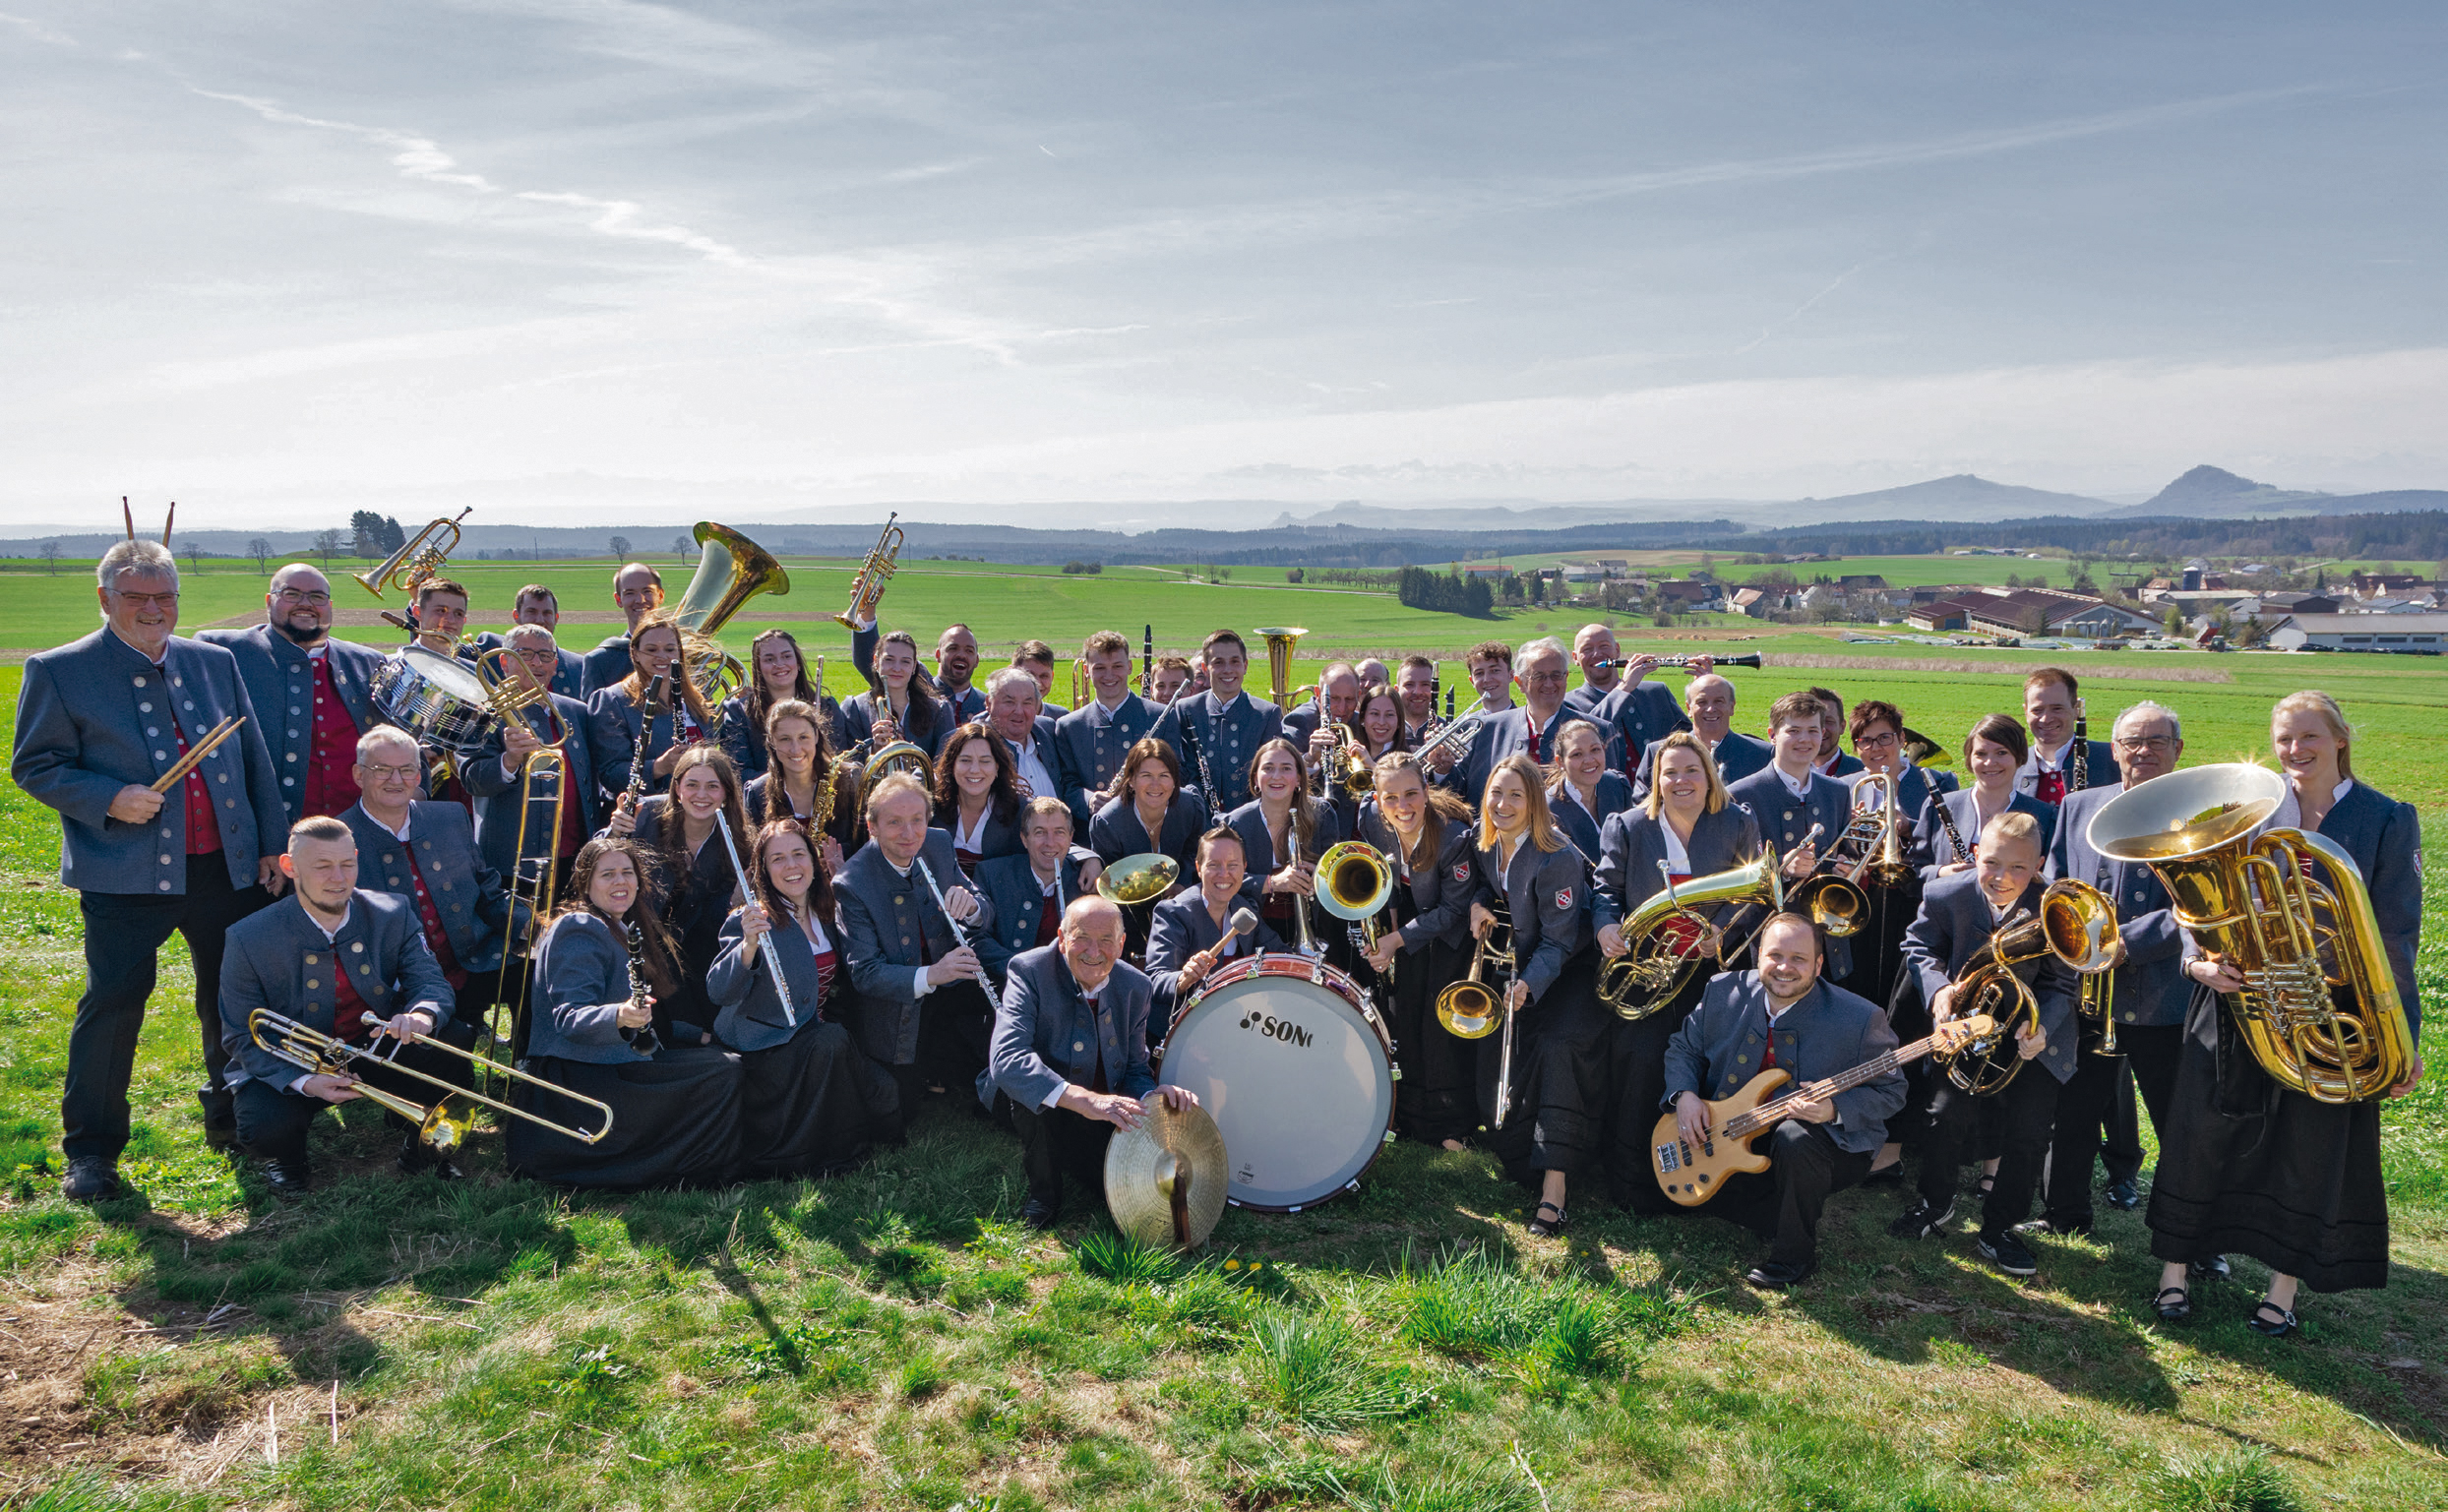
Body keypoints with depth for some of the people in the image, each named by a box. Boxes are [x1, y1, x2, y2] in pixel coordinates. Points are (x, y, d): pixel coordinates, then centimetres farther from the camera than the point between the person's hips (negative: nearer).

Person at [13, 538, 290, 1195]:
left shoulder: (216, 663, 11)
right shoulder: (59, 671, -1)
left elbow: (254, 759, 13)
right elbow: (33, 766, -1)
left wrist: (272, 844, 10)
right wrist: (109, 798, -18)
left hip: (228, 869, 4)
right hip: (127, 875, -4)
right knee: (112, 1006, -2)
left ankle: (231, 1115, 32)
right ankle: (91, 1150, 14)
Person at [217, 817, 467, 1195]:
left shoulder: (393, 915, -8)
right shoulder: (248, 939, -15)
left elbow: (430, 982, -12)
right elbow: (243, 1038, -11)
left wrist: (421, 1015, -40)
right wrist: (304, 1081, -29)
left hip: (376, 1049, 2)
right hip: (288, 1065, -2)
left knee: (454, 1043, -24)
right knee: (264, 1130, -32)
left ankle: (419, 1144, 4)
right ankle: (287, 1159, 9)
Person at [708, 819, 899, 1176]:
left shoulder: (825, 915, 10)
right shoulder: (749, 920, -9)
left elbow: (842, 983, 21)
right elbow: (718, 992, -19)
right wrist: (749, 946, -39)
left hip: (816, 1034, 6)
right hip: (764, 1046, -5)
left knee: (885, 1094, -19)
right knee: (831, 1041, -34)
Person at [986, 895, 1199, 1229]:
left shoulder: (1136, 986, -6)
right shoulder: (1030, 971, -22)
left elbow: (1134, 1069, 1)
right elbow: (1007, 1059, -37)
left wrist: (1153, 1095, -25)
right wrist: (1085, 1099, -49)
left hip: (1102, 1116, 4)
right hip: (1038, 1110, -4)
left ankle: (1069, 1157, 17)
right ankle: (1043, 1192, -10)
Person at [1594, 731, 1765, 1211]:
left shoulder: (1739, 825, 3)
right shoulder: (1626, 827, 3)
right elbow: (1606, 887, 6)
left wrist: (1722, 929, -12)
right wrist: (1606, 923, -14)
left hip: (1706, 967, 0)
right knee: (1640, 1058, -12)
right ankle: (1633, 1180, 5)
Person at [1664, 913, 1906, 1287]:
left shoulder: (1860, 1019, -19)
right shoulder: (1724, 992, -8)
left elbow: (1890, 1090, -11)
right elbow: (1684, 1047, 6)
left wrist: (1835, 1109, -30)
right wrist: (1684, 1095, -14)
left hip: (1830, 1141, -5)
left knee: (1795, 1138, -39)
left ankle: (1795, 1254, -13)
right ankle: (1780, 1220, 8)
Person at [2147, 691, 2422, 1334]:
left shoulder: (2387, 820, -2)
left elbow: (2396, 936, -4)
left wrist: (2401, 1036, -7)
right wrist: (2197, 960, -16)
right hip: (2235, 999, 1)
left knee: (2311, 1147, 7)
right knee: (2203, 1134, 5)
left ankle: (2284, 1287, 23)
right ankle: (2175, 1268, 20)